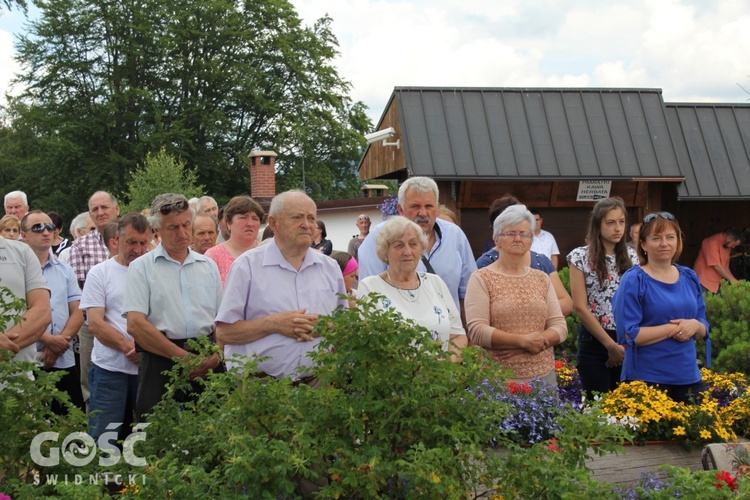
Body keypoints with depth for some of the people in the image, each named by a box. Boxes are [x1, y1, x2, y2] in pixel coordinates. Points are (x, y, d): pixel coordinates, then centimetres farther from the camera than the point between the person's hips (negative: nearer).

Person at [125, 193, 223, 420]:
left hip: (208, 364, 3)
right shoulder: (141, 267, 3)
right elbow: (135, 325, -7)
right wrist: (184, 357, -10)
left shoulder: (208, 265, 15)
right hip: (161, 362, -3)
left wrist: (216, 355, -6)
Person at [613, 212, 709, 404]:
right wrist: (673, 328, -15)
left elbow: (703, 330, 14)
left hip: (689, 376, 5)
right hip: (646, 379, -5)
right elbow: (628, 335, -14)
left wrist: (694, 325, -8)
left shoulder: (690, 278, 9)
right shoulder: (633, 280, -8)